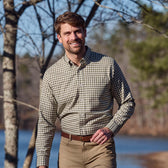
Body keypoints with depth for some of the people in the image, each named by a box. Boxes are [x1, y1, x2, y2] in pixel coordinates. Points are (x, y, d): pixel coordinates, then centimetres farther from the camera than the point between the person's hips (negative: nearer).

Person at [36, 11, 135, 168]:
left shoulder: (108, 65, 1)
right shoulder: (51, 74, 4)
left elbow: (127, 103, 9)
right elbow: (45, 122, 6)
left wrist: (110, 129, -8)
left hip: (100, 145, -2)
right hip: (69, 148, 2)